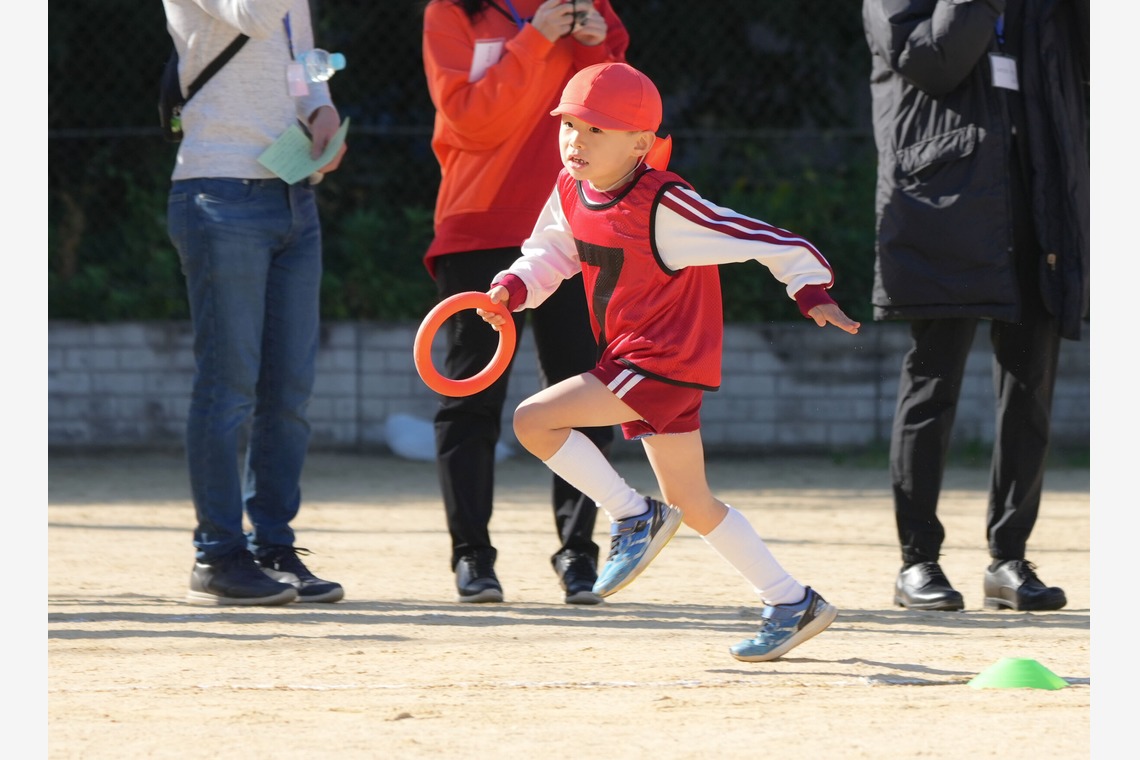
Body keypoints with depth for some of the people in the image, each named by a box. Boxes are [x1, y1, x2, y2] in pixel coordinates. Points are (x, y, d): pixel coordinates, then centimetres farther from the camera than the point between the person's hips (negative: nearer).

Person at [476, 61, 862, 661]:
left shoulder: (666, 207, -21)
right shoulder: (571, 191, 1)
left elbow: (763, 239, -18)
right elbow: (552, 252, 19)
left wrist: (811, 291, -26)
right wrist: (512, 288, 0)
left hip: (663, 361, -9)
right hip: (636, 361, 9)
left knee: (533, 420, -17)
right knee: (691, 503, 14)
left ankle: (635, 517, -2)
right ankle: (793, 605, 22)